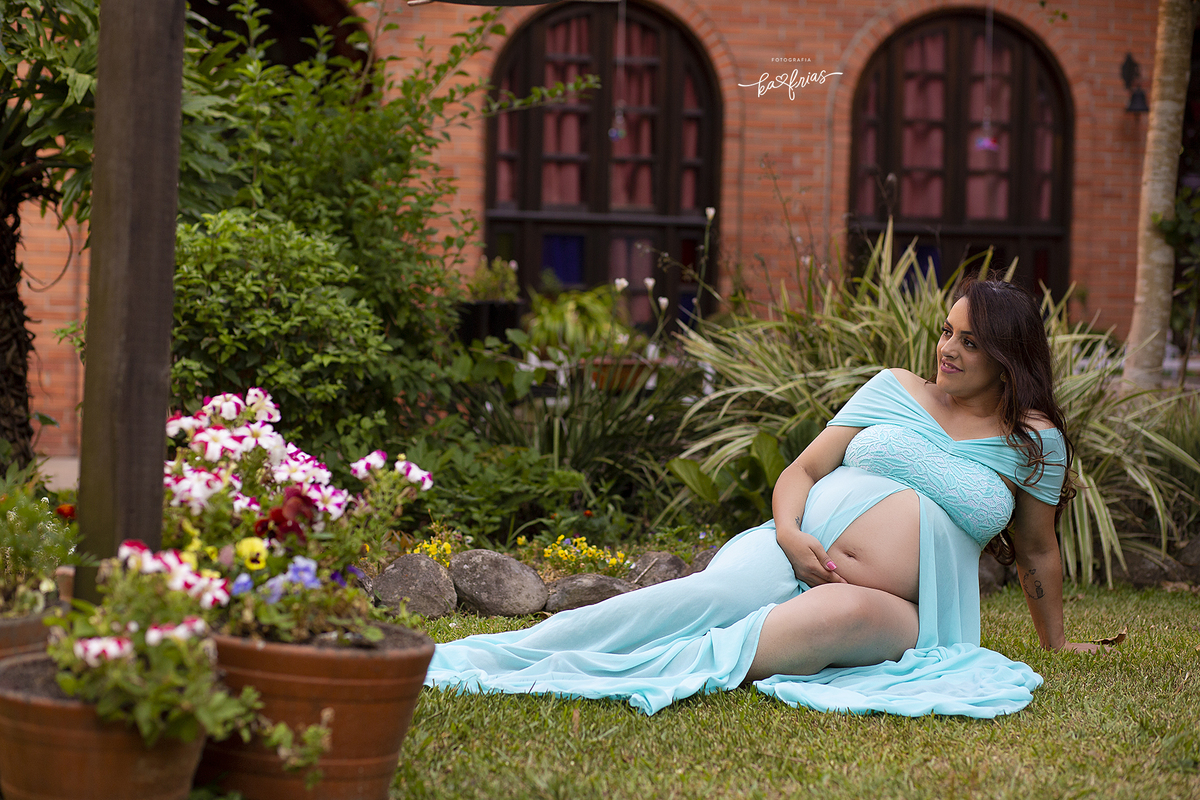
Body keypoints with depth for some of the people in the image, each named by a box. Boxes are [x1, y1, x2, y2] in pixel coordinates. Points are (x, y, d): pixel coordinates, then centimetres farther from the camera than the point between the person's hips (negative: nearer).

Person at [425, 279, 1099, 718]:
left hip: (903, 612, -1)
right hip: (799, 556, 1)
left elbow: (1037, 550, 22)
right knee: (708, 594, -34)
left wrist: (1056, 641, 28)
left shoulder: (1034, 440, 10)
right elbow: (802, 470, 11)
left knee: (847, 613, -41)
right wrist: (790, 532, -9)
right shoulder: (895, 390, 15)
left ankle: (665, 668, -53)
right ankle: (498, 658, -49)